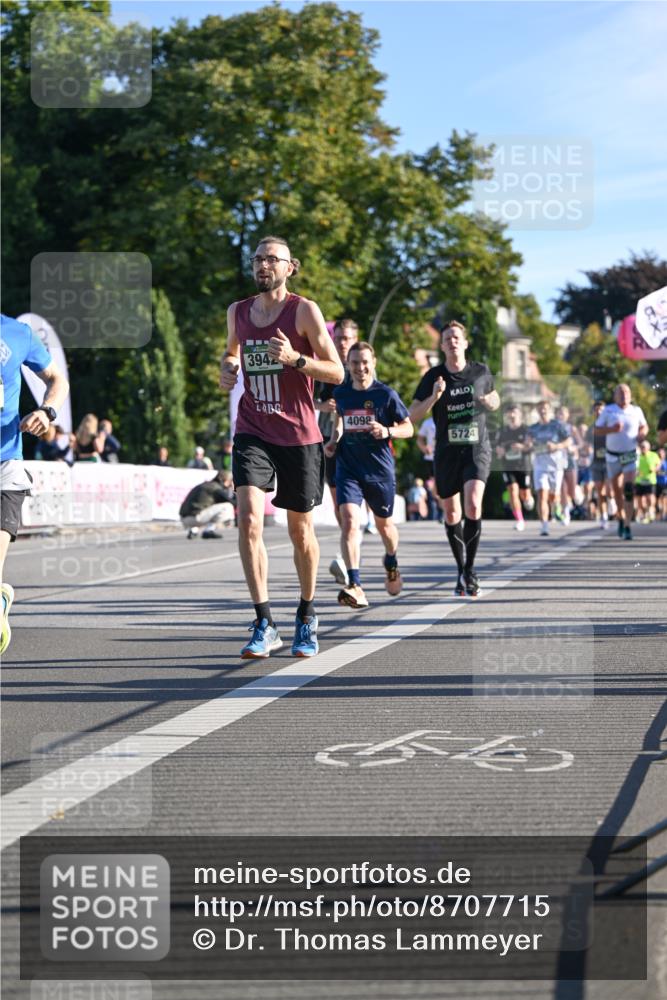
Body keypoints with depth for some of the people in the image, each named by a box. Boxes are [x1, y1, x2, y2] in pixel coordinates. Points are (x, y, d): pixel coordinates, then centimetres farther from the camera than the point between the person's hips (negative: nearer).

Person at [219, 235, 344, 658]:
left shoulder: (304, 310, -5)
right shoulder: (237, 312, 8)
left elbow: (337, 372, -7)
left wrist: (294, 358, -23)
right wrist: (228, 367, 6)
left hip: (299, 434, -2)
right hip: (252, 432, 2)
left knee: (301, 530, 9)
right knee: (249, 519, -18)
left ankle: (307, 616, 30)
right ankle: (265, 625, -16)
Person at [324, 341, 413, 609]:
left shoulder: (386, 394, -6)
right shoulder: (341, 393, 3)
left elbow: (408, 428, 0)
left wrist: (387, 431, -19)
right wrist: (333, 440, 5)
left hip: (380, 470, -1)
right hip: (348, 469, 1)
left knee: (384, 524, 17)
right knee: (349, 521, -20)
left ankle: (391, 564, 51)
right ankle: (354, 587, -28)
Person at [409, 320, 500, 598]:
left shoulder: (480, 372, 3)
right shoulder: (434, 376, -1)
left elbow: (495, 400, 21)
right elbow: (413, 416, -4)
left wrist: (489, 402, -3)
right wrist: (434, 397, -19)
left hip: (476, 448, -1)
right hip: (446, 451, 1)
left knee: (473, 504, -22)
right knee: (451, 513, 8)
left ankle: (469, 569, -13)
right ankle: (461, 570, 25)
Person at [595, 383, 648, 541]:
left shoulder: (636, 411, 2)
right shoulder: (608, 410, -2)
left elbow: (644, 426, 16)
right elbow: (598, 429, -3)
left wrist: (642, 433, -7)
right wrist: (612, 429, -21)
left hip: (631, 455, -1)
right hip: (613, 456, 1)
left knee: (629, 489, -16)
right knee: (617, 491, 10)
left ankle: (627, 527, -18)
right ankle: (621, 518, 36)